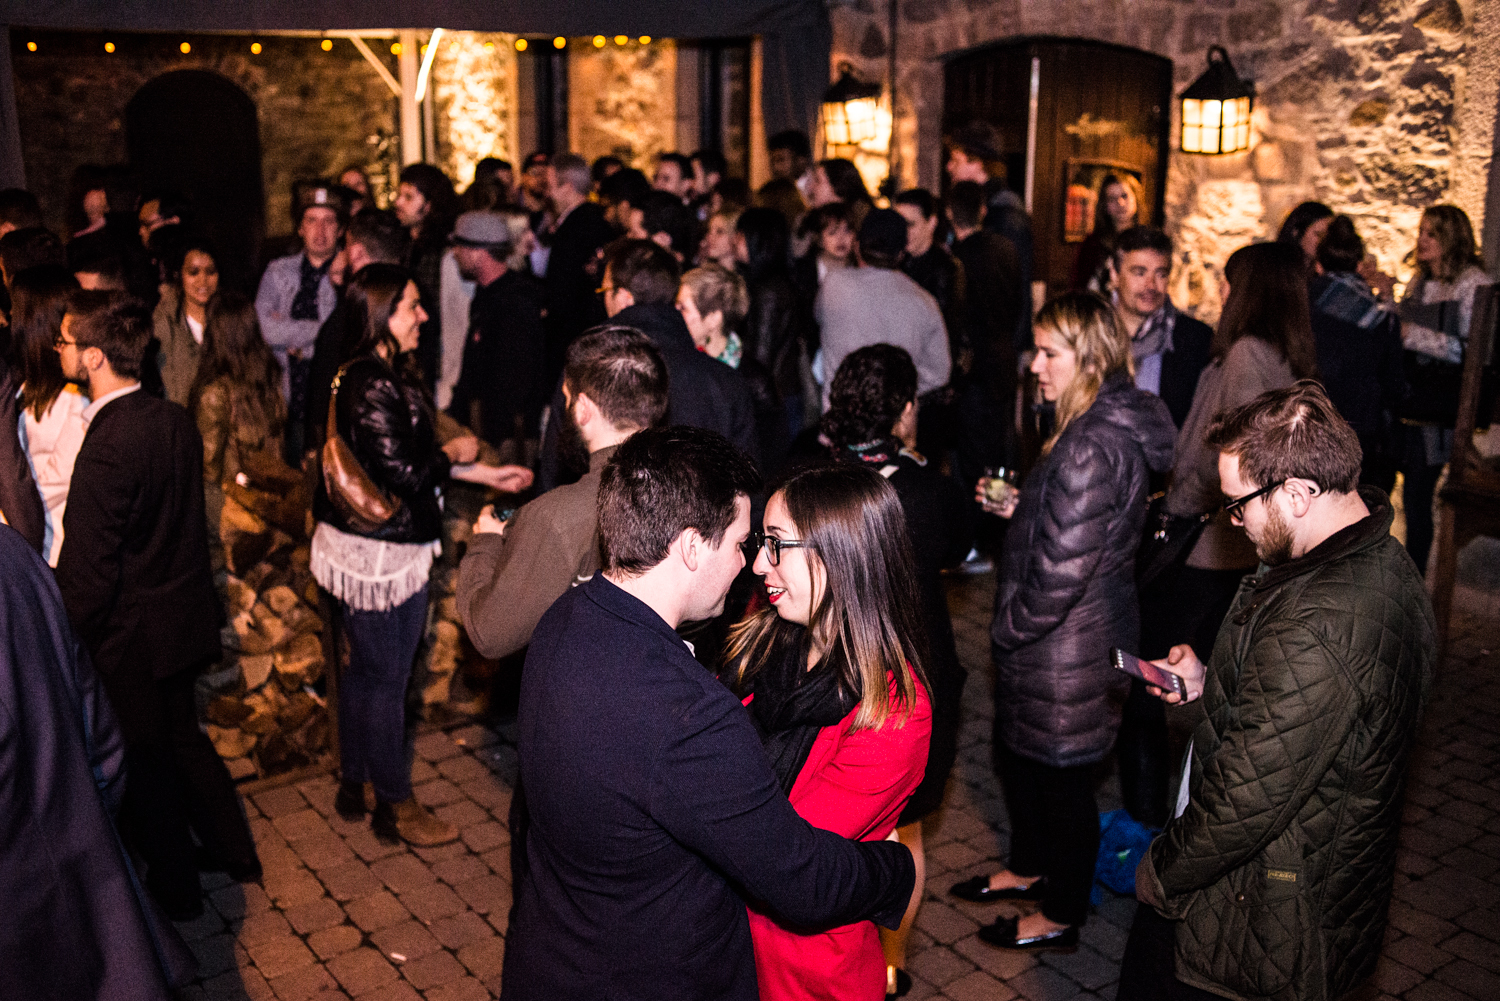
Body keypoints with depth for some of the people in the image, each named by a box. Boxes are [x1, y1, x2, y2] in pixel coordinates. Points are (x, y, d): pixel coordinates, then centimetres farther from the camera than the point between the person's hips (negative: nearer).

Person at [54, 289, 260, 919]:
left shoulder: (106, 449, -29)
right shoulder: (173, 420, -5)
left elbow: (87, 573, -24)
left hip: (130, 637, -7)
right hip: (184, 615, 7)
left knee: (142, 762, 14)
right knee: (182, 736, 25)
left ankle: (176, 890, 33)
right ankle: (232, 851, 41)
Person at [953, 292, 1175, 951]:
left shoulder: (1092, 447, -28)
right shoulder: (1110, 424, 4)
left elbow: (1061, 572, -28)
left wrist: (1009, 628, -13)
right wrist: (1020, 509, 6)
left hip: (1067, 647, -10)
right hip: (1087, 631, 10)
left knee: (1061, 772, 9)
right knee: (1018, 753, 25)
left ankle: (1062, 916, 30)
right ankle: (1030, 869, 47)